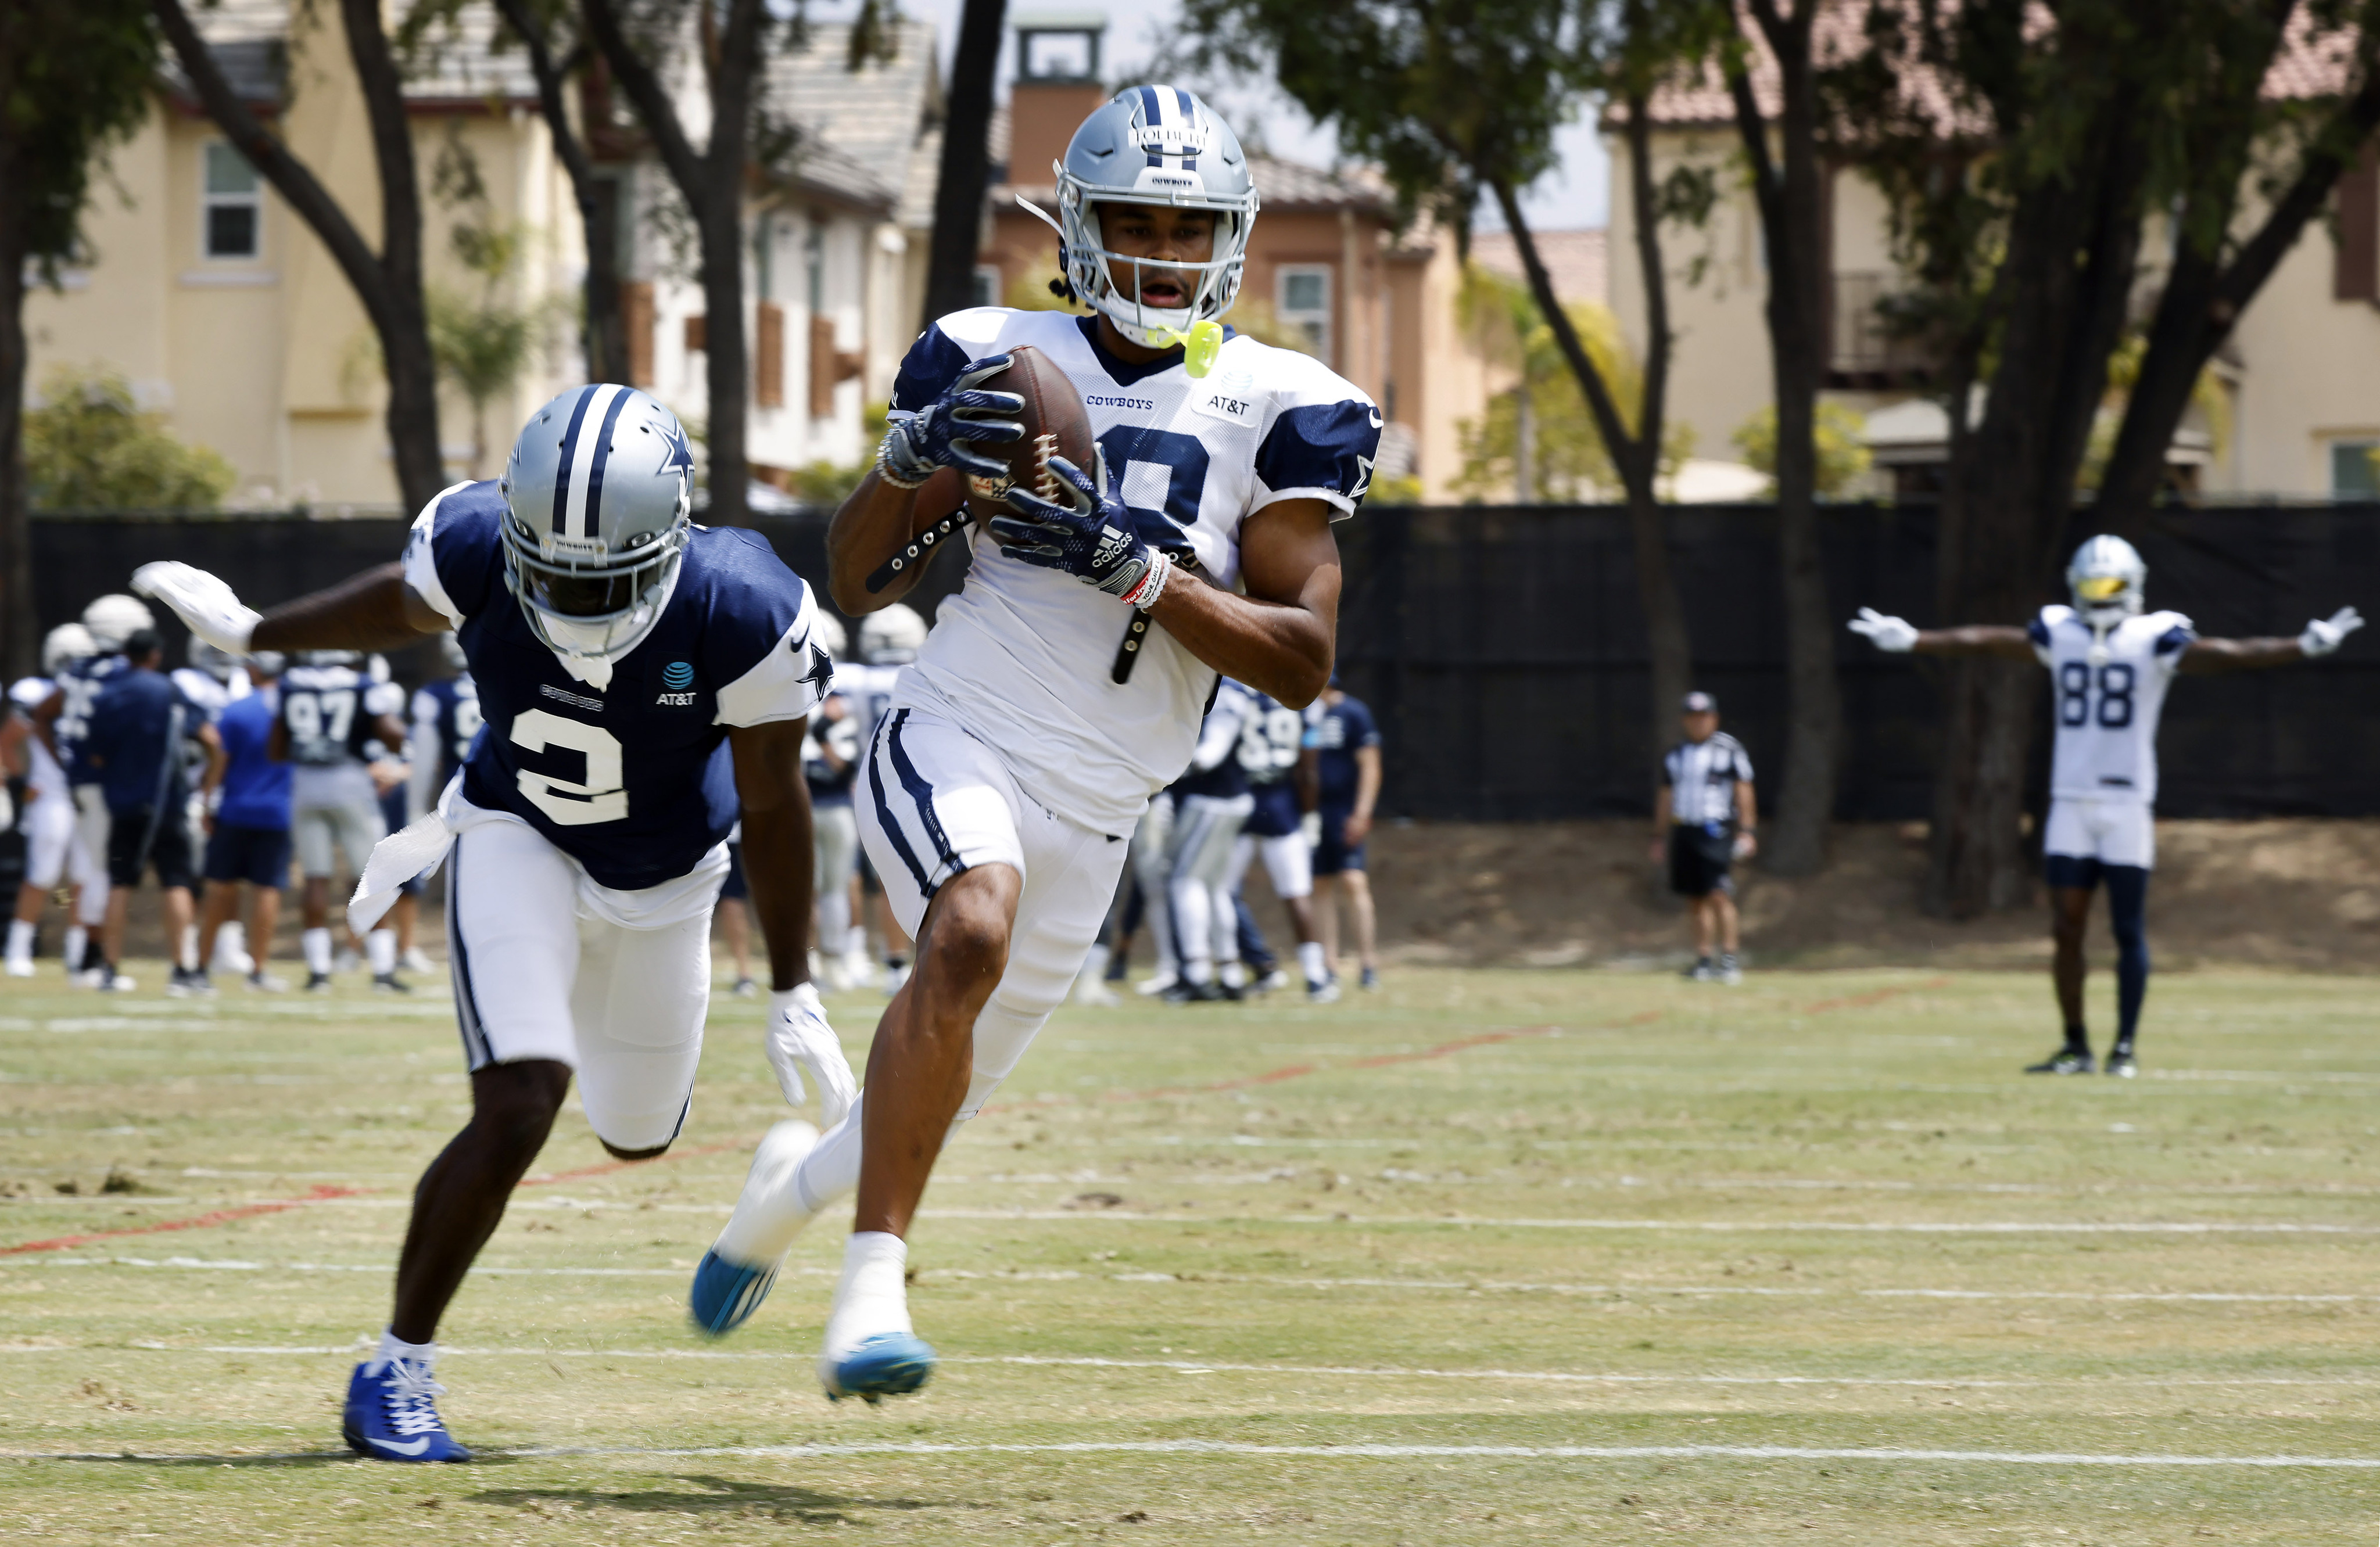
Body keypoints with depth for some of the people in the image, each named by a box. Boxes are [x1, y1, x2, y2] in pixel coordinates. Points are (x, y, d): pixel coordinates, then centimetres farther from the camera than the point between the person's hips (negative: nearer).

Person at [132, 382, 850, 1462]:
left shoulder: (737, 612, -31)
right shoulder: (475, 551, -29)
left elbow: (773, 805, -17)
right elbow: (404, 608, -1)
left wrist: (792, 997, -11)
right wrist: (253, 634, 13)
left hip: (659, 878, 2)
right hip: (518, 841, -2)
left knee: (636, 1135, 21)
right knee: (519, 1108, -23)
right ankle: (398, 1372, -8)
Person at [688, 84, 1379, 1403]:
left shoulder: (1276, 412, 2)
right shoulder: (998, 364, 3)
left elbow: (1302, 662, -5)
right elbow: (853, 587, 7)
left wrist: (1134, 569, -17)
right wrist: (912, 461, -14)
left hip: (1090, 821, 3)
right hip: (955, 742, -3)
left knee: (942, 1092, 13)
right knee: (973, 934, -35)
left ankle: (800, 1183, 48)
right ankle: (872, 1292, -34)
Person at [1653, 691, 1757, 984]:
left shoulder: (1729, 749, 0)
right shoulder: (1674, 755, 15)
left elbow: (1743, 792, -2)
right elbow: (1666, 797, 20)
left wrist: (1747, 831, -9)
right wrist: (1660, 837, 18)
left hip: (1716, 830, -5)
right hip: (1683, 831, 5)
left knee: (1719, 896, -15)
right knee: (1697, 901, 6)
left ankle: (1729, 960, -13)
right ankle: (1703, 961, 9)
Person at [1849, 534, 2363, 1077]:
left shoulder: (2154, 640, -3)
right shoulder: (2059, 634, 10)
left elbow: (2221, 655, -12)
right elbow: (1988, 642, 15)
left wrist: (2303, 648, -23)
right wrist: (1911, 641, 18)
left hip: (2127, 803, -4)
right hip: (2071, 802, 4)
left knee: (2129, 929, 0)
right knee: (2066, 927, 1)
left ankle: (2126, 1046, 6)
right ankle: (2075, 1046, 9)